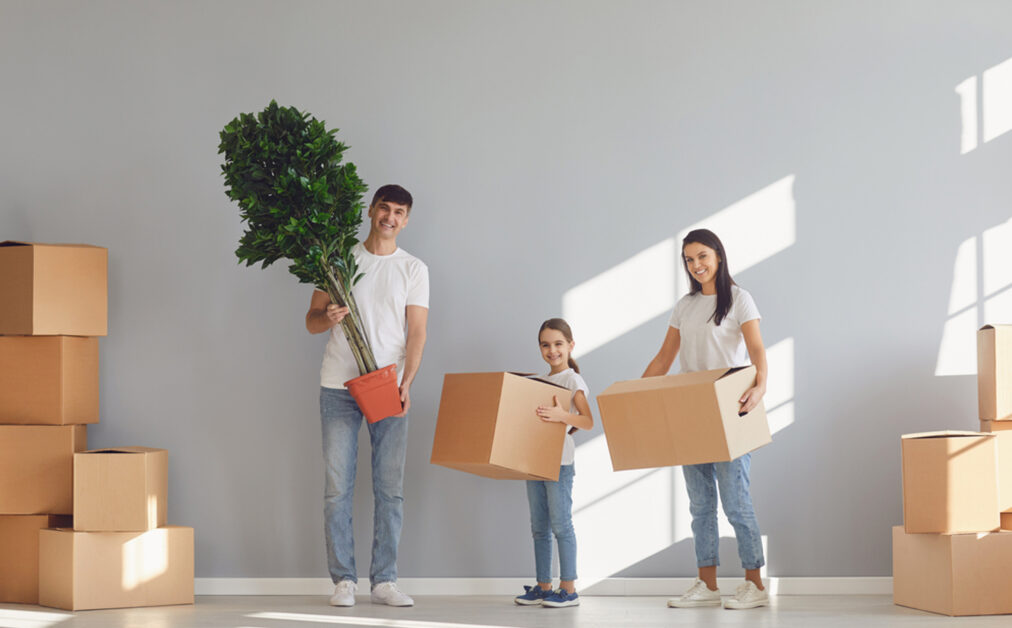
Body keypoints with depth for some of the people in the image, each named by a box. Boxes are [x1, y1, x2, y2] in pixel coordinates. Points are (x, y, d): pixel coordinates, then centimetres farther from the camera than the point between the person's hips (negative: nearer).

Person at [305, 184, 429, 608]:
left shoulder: (413, 269, 7)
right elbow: (311, 321, 9)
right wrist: (328, 319, -15)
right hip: (338, 387, 0)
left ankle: (384, 580, 8)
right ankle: (344, 580, 6)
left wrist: (405, 384, -14)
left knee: (390, 489, 1)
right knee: (338, 488, -1)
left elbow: (417, 332, 0)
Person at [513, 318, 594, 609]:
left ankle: (569, 588, -3)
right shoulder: (540, 382, 16)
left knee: (560, 524, -7)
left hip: (560, 461, -7)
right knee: (539, 526, 9)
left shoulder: (572, 380, -6)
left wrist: (562, 416, -32)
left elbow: (588, 421, -18)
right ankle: (543, 586, 15)